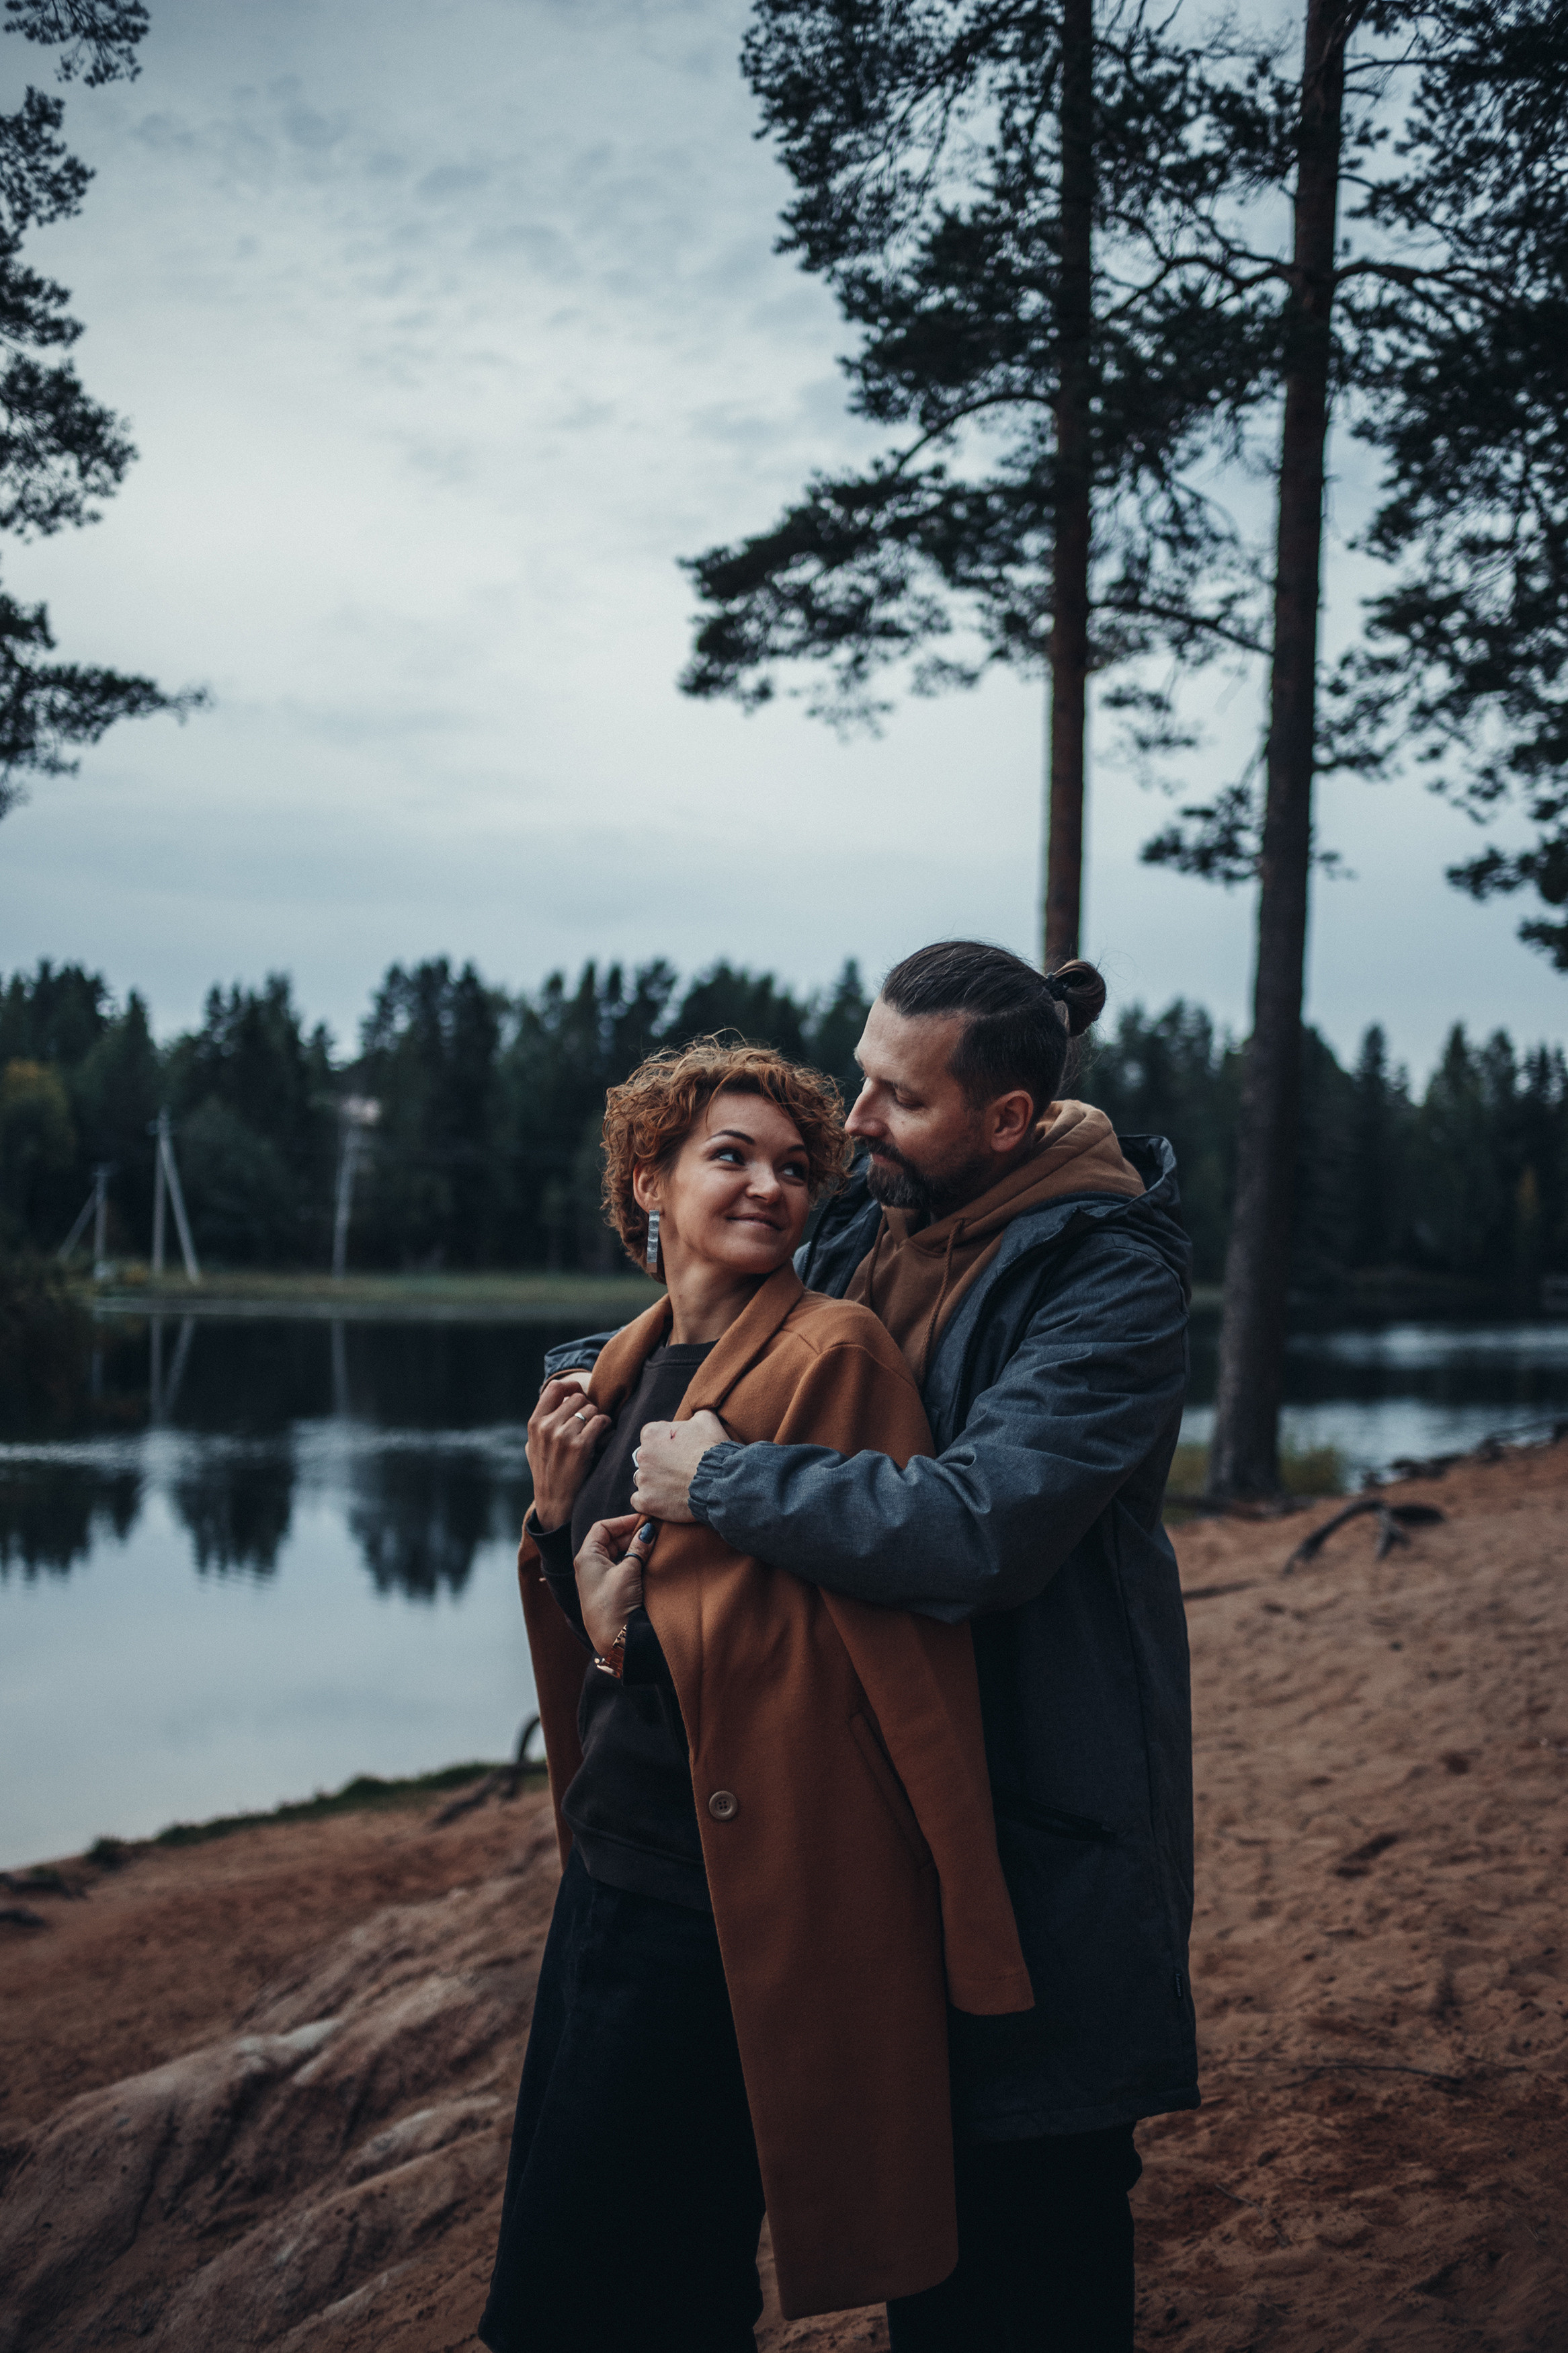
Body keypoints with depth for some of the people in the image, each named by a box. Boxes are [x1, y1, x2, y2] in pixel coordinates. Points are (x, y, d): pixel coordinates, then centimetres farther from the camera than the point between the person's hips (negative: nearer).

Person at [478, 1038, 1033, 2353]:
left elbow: (885, 1622, -18)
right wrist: (557, 1515, -1)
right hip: (614, 1865, 8)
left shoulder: (834, 1354, -13)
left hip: (735, 1891, -8)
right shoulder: (630, 1369, 11)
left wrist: (636, 1634, -14)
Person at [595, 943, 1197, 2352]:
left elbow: (979, 1526, -31)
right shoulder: (874, 1221, 4)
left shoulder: (1111, 1272, -19)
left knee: (1036, 2227, 5)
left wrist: (720, 1481, -24)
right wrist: (588, 1385, -2)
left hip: (1042, 1810, -7)